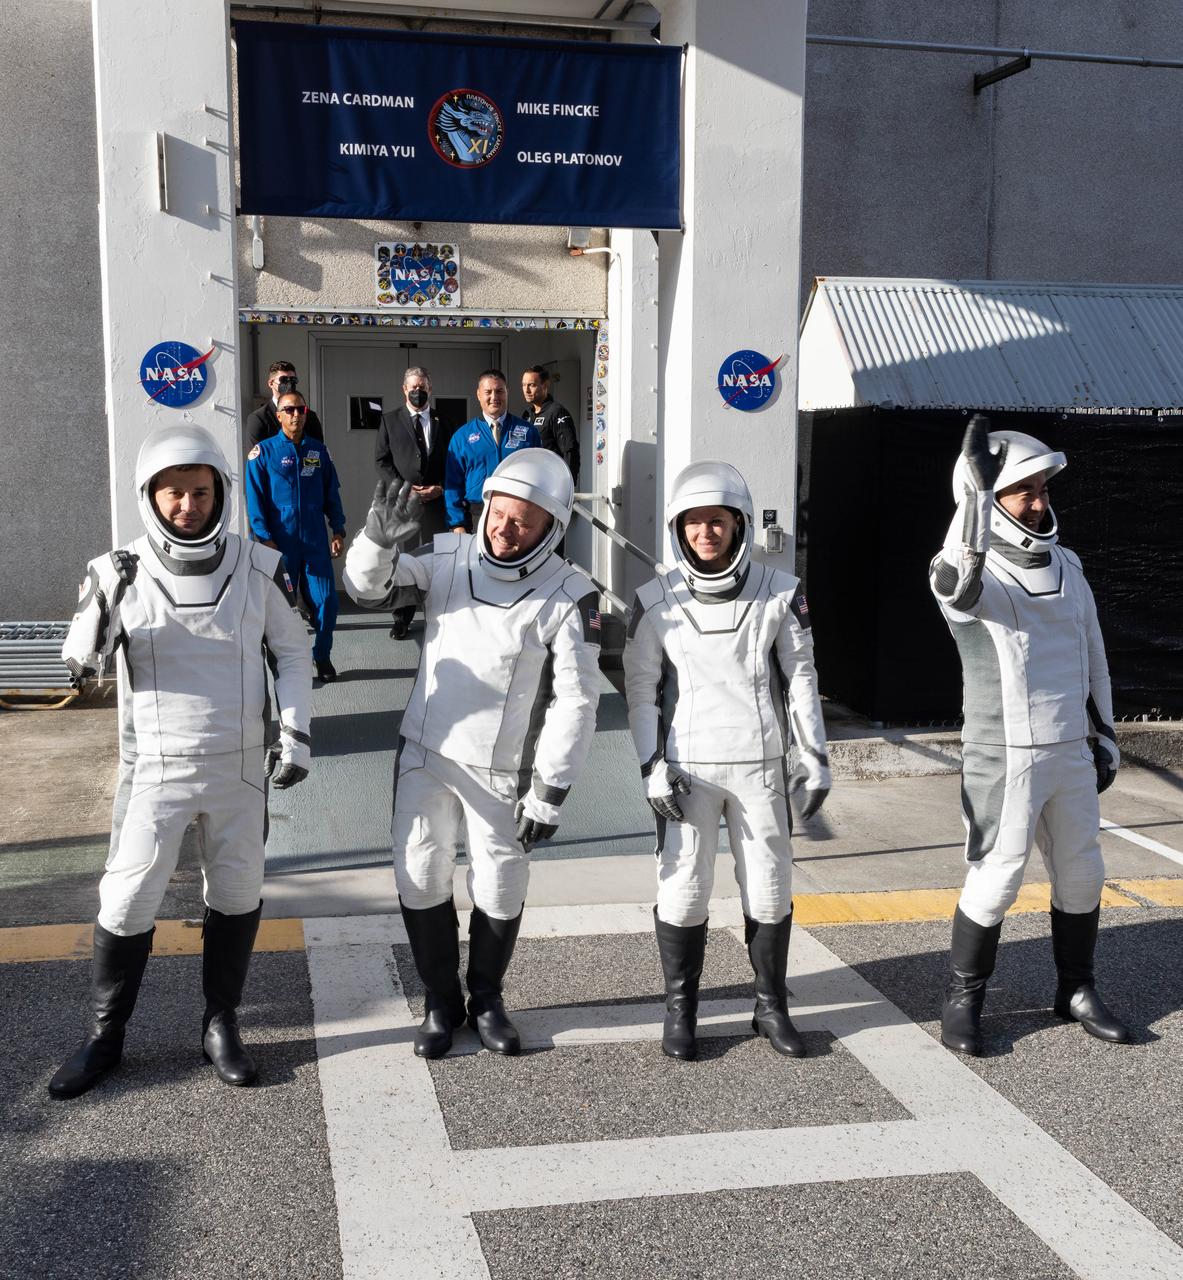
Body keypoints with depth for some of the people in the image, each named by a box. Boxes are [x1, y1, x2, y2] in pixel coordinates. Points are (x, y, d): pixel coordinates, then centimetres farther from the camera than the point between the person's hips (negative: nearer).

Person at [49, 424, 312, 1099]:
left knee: (238, 896, 12)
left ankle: (222, 1024, 30)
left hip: (240, 764, 1)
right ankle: (106, 1035, 23)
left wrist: (297, 734, -6)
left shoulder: (258, 568, -6)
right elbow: (84, 664, -6)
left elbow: (292, 652, 3)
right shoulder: (124, 571, -7)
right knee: (127, 902, 3)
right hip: (157, 766, -1)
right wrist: (102, 602, -25)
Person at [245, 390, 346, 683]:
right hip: (281, 541, -2)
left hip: (316, 540, 2)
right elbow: (255, 498, -3)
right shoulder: (263, 452, 0)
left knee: (325, 600, -1)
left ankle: (322, 656, 19)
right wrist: (265, 538, -10)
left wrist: (338, 530, 6)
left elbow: (331, 493, 12)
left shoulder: (318, 450, 9)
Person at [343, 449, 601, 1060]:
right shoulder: (447, 557, -6)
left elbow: (574, 703, -13)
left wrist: (550, 792, -13)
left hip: (501, 771, -2)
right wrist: (378, 541, -25)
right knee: (420, 878, 9)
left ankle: (486, 997, 36)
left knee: (501, 889, 10)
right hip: (424, 752, 3)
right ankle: (442, 1000, 30)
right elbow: (368, 591, -4)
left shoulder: (568, 596, -15)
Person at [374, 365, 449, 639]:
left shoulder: (443, 422, 11)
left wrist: (441, 488, -5)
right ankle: (402, 618, 9)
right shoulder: (390, 421, 9)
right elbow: (381, 460, 4)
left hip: (436, 501, 0)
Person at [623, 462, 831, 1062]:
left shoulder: (779, 593, 0)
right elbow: (641, 690, 2)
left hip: (761, 765, 1)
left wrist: (815, 756, 3)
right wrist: (653, 766, -5)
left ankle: (771, 1007, 24)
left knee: (770, 891, 8)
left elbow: (800, 677, 6)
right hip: (688, 768, -1)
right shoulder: (657, 600, -2)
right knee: (683, 889, 0)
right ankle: (680, 1008, 18)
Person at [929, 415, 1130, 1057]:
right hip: (1003, 757, -6)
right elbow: (956, 585, -39)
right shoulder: (975, 572, -11)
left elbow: (1092, 652, 19)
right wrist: (976, 489, -42)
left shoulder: (1066, 564, 9)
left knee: (1081, 877, 14)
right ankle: (962, 1001, 15)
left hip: (1071, 751, 7)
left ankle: (1076, 991, 32)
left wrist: (1103, 731, 20)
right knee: (995, 881, -3)